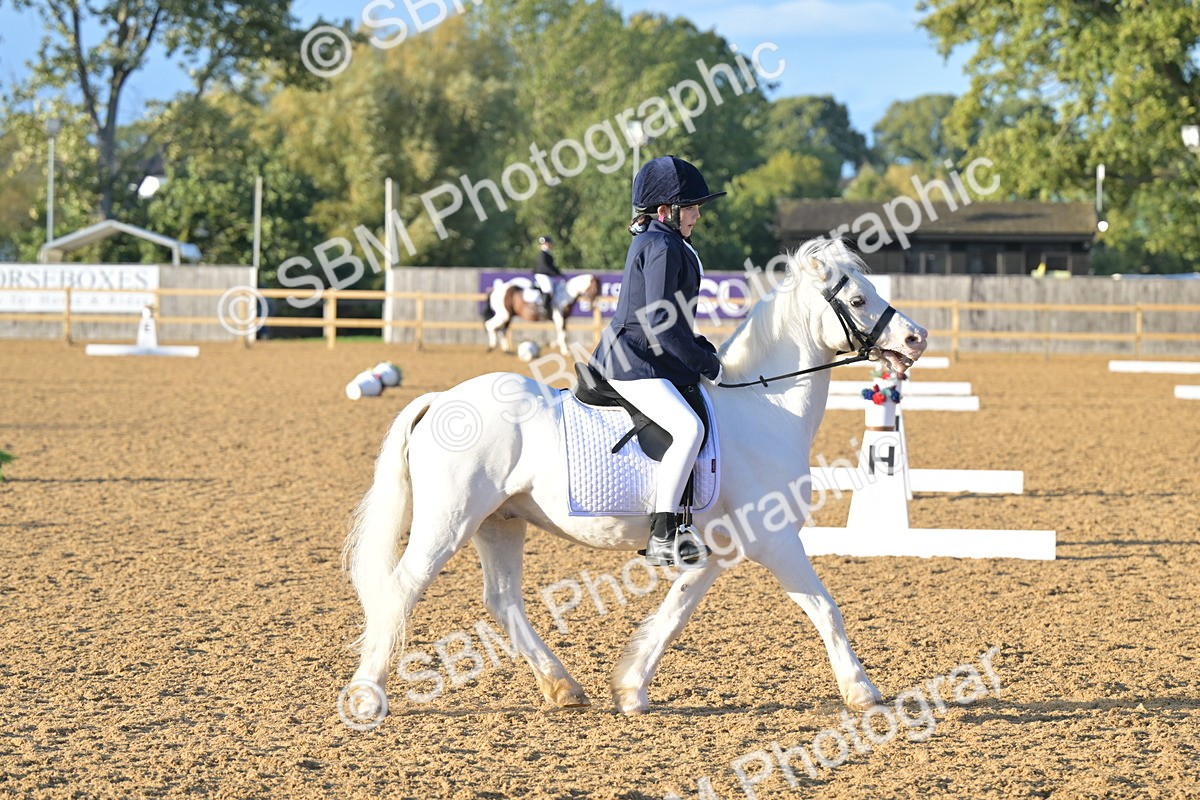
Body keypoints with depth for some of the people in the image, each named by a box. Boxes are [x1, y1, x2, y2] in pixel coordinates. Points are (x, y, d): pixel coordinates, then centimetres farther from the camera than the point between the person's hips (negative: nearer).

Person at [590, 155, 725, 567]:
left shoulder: (651, 242, 18)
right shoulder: (663, 248, -14)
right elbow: (661, 325, -21)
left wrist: (703, 350, 14)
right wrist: (707, 364, -13)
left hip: (650, 360, 11)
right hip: (633, 364, -11)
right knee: (689, 429, -29)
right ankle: (661, 537, -32)